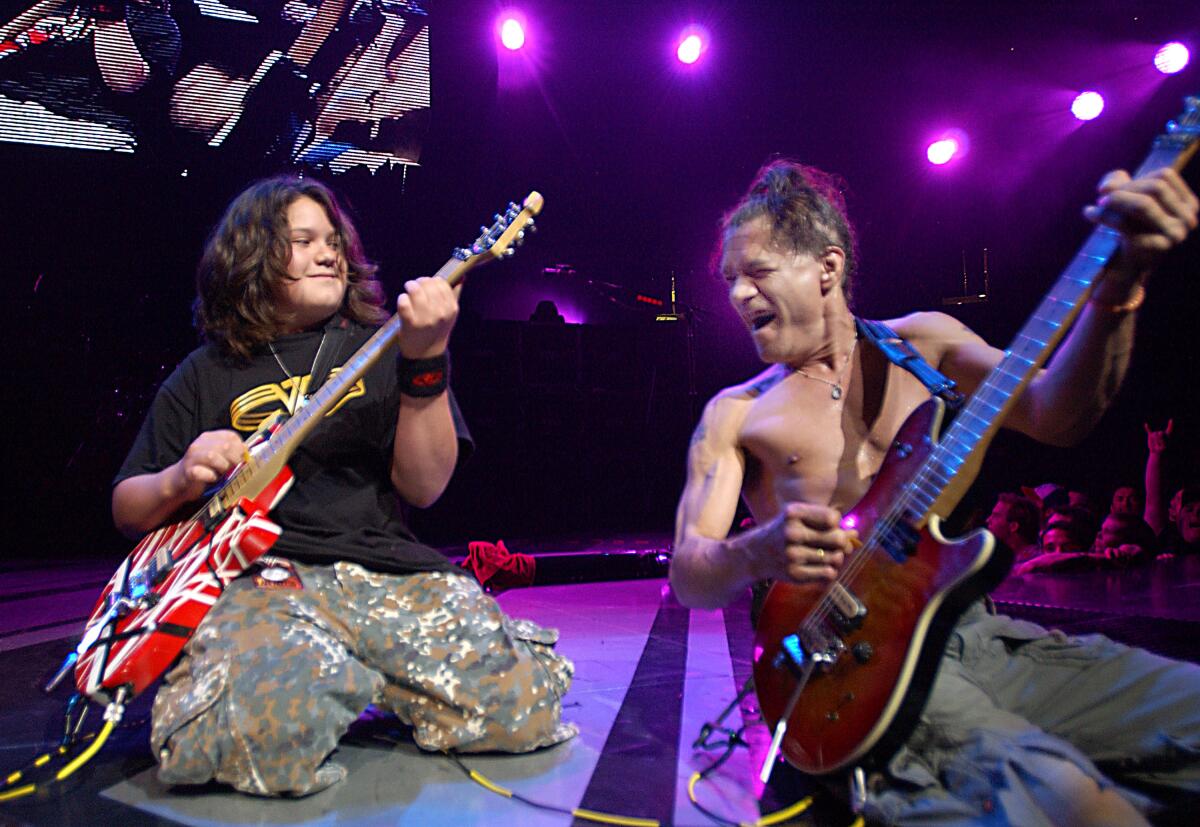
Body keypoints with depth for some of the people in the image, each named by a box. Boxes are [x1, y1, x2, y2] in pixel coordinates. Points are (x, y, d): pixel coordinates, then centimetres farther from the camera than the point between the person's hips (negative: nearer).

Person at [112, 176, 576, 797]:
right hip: (259, 577, -1)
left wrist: (424, 362, -13)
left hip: (390, 570, 2)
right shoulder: (207, 374, 14)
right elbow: (128, 511, 18)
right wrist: (180, 482, -5)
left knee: (524, 701, -21)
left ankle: (353, 680, 5)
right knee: (266, 730, -35)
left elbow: (423, 487, -1)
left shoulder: (381, 346, 12)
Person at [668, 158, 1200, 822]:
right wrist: (758, 554, -25)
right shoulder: (734, 413, 5)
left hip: (976, 634, 5)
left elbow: (1053, 416, -2)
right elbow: (687, 573, -2)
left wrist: (1117, 288, -19)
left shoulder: (918, 343, 13)